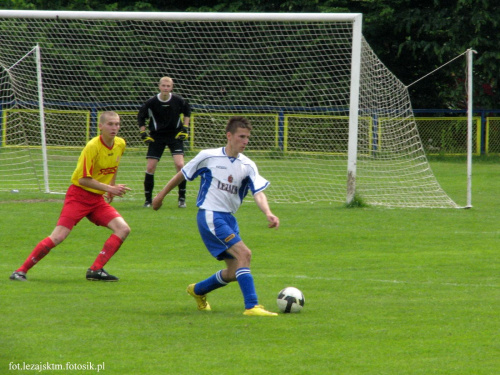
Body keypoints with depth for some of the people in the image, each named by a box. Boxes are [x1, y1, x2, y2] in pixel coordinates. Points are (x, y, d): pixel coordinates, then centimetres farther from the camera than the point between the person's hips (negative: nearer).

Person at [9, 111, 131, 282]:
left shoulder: (120, 144, 2)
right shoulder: (92, 147, -19)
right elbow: (83, 179, -21)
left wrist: (111, 188, 23)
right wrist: (110, 188, -22)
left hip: (97, 199, 7)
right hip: (78, 195, -7)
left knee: (123, 229, -11)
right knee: (58, 237, -17)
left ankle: (95, 270, -9)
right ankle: (21, 271, -8)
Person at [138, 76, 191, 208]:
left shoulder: (178, 100, -9)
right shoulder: (152, 102, -11)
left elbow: (187, 110, 12)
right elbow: (141, 117, 3)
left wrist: (185, 127, 6)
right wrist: (143, 133, -4)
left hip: (175, 135, 0)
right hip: (157, 136, 0)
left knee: (180, 164, -16)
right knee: (150, 167, -5)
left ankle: (182, 197, -3)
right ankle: (148, 200, 8)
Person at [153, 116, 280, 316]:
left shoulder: (247, 166, 3)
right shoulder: (208, 157, -6)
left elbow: (258, 193, -9)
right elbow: (182, 174, 8)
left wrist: (268, 214, -28)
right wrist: (162, 194, 16)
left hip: (229, 218, 6)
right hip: (209, 215, -6)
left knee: (234, 272, 8)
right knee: (244, 253, -22)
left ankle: (198, 291, 35)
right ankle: (251, 306, -26)